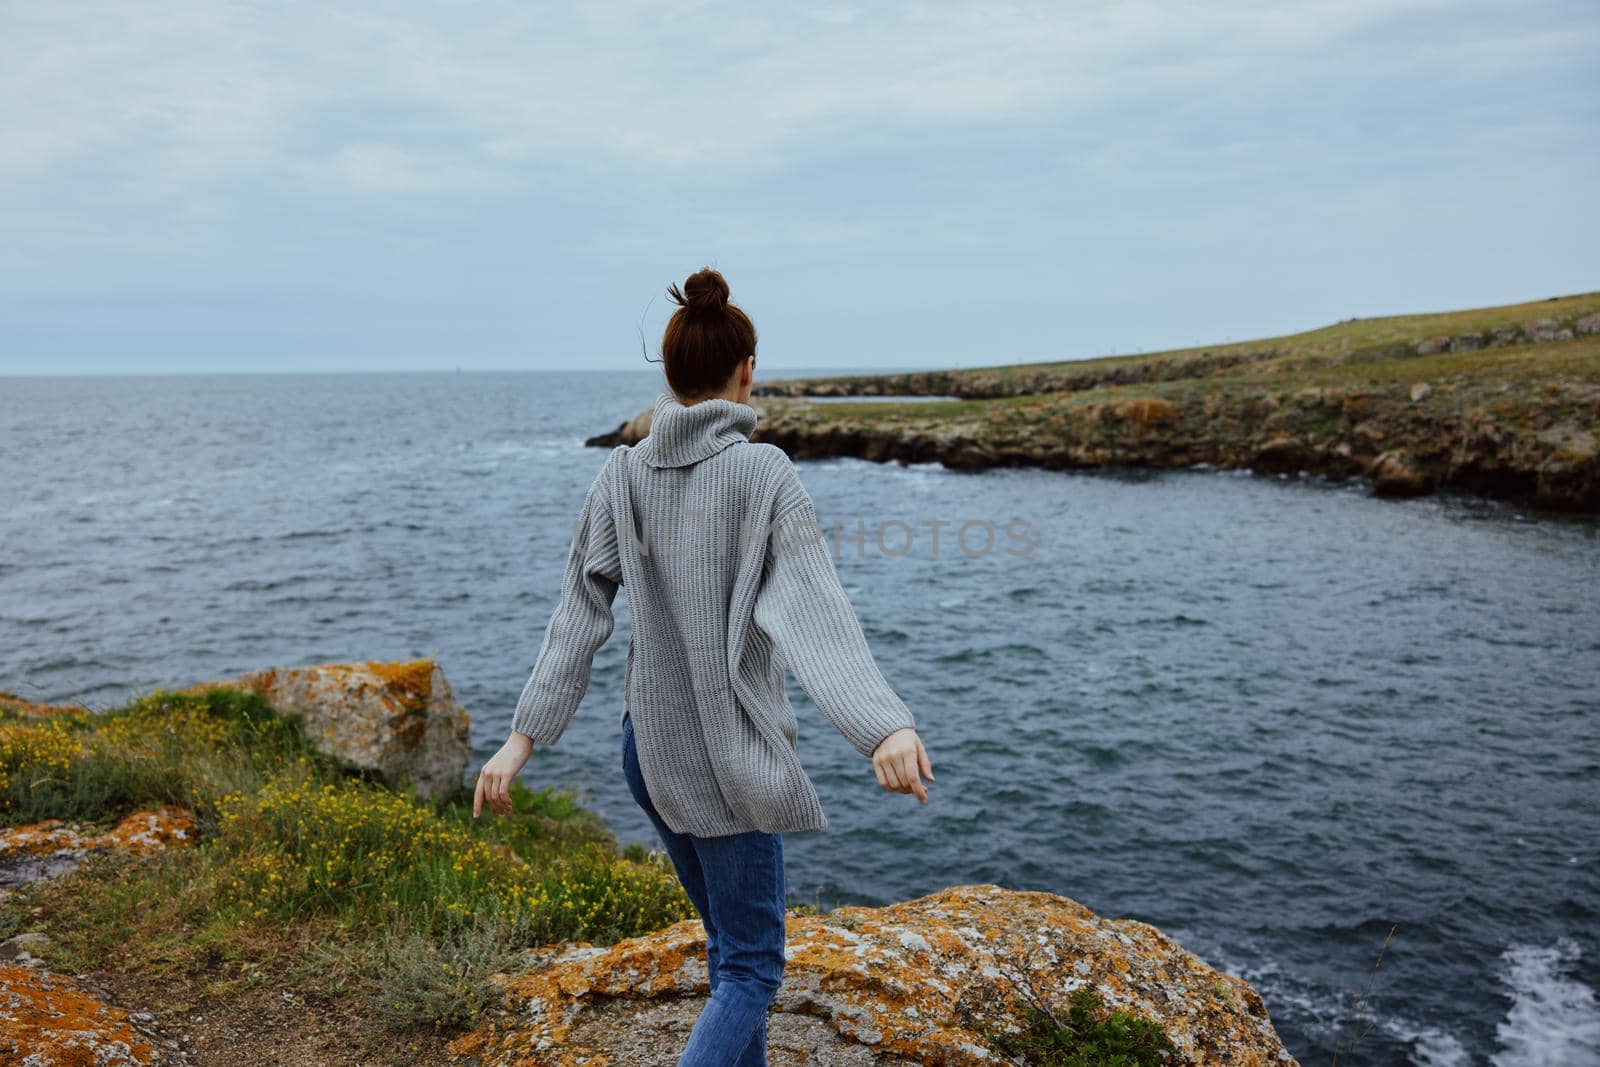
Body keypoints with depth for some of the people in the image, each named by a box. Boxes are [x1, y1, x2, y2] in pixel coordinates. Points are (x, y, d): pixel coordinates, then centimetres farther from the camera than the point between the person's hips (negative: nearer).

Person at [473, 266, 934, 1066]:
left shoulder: (623, 474, 0)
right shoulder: (765, 473, -14)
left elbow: (578, 614, -2)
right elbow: (812, 610, -27)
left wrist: (525, 735, 2)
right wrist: (885, 728, -34)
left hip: (650, 747, 6)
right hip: (730, 759, -5)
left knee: (732, 944, 24)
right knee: (749, 971, 8)